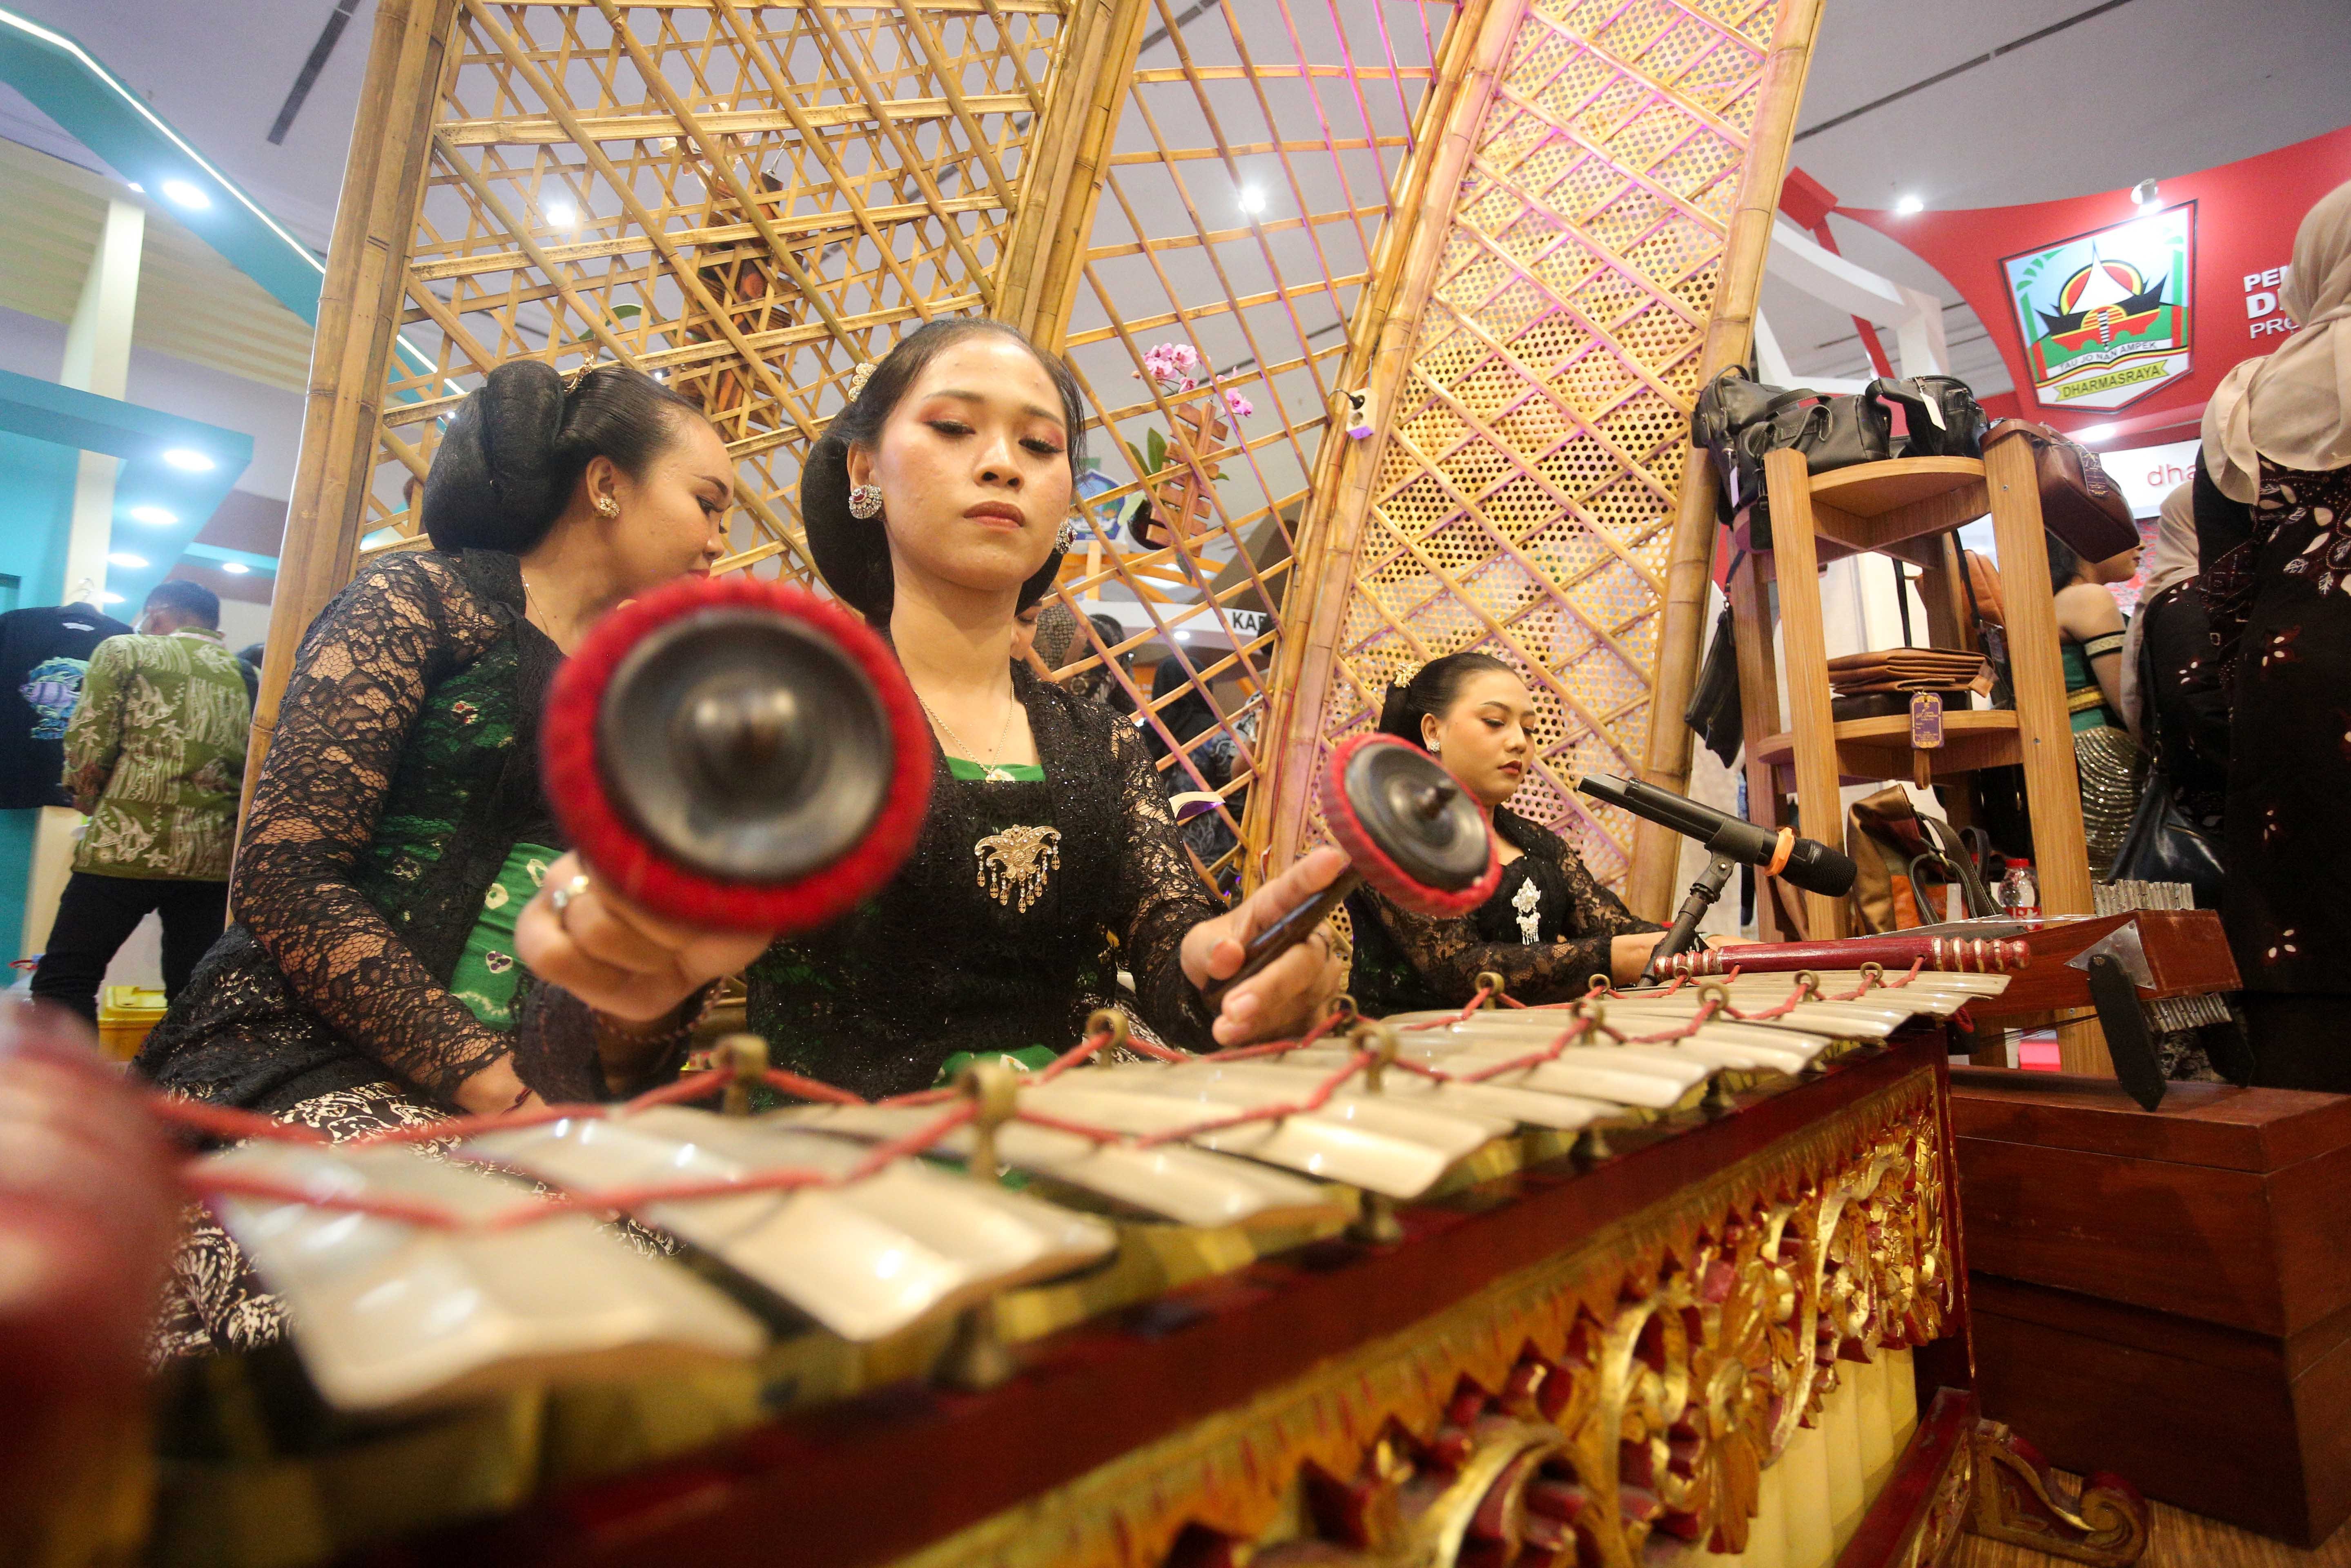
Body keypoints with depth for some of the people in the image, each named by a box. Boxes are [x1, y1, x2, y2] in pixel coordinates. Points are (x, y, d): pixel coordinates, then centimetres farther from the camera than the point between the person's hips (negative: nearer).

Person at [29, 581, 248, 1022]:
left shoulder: (127, 651, 6)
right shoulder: (243, 674, 15)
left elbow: (88, 744, -2)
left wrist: (91, 802, 16)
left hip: (131, 846, -4)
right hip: (215, 857, 4)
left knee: (63, 981, 7)